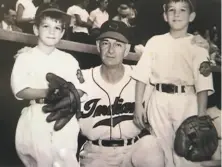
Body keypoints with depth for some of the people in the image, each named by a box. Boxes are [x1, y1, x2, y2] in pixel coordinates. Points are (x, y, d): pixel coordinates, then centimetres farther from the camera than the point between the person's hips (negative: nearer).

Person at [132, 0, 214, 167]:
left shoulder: (197, 45, 3)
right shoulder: (155, 41, 8)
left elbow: (202, 81, -4)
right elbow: (143, 75, 5)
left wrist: (201, 115, -12)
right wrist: (138, 105, -2)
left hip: (186, 102, -1)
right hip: (158, 101, 2)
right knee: (161, 149, 9)